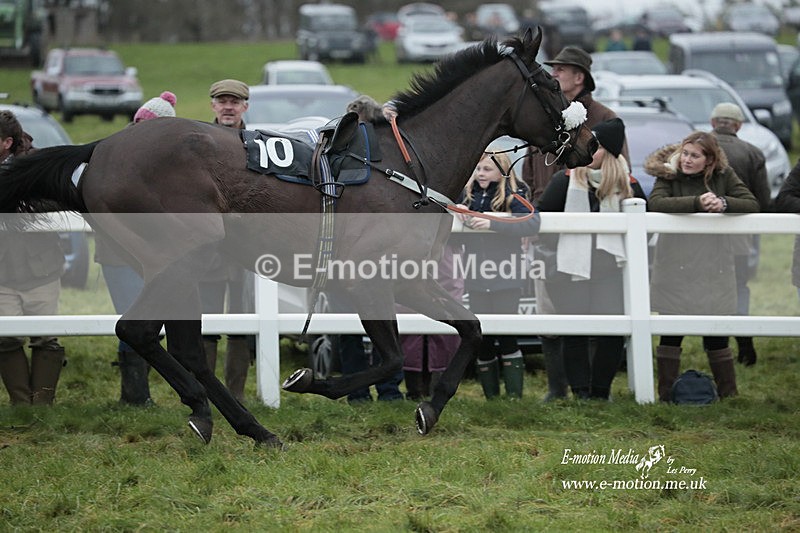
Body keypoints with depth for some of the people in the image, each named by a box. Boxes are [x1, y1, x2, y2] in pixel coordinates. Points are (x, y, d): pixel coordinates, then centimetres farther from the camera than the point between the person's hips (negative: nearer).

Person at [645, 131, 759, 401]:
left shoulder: (723, 176, 3)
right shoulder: (668, 175, -3)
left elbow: (752, 204, -4)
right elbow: (655, 203, -21)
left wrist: (724, 204, -23)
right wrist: (697, 202, -27)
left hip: (713, 267, 1)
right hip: (675, 265, -1)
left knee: (716, 334, 5)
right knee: (671, 332, 2)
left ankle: (728, 394, 14)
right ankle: (666, 395, 8)